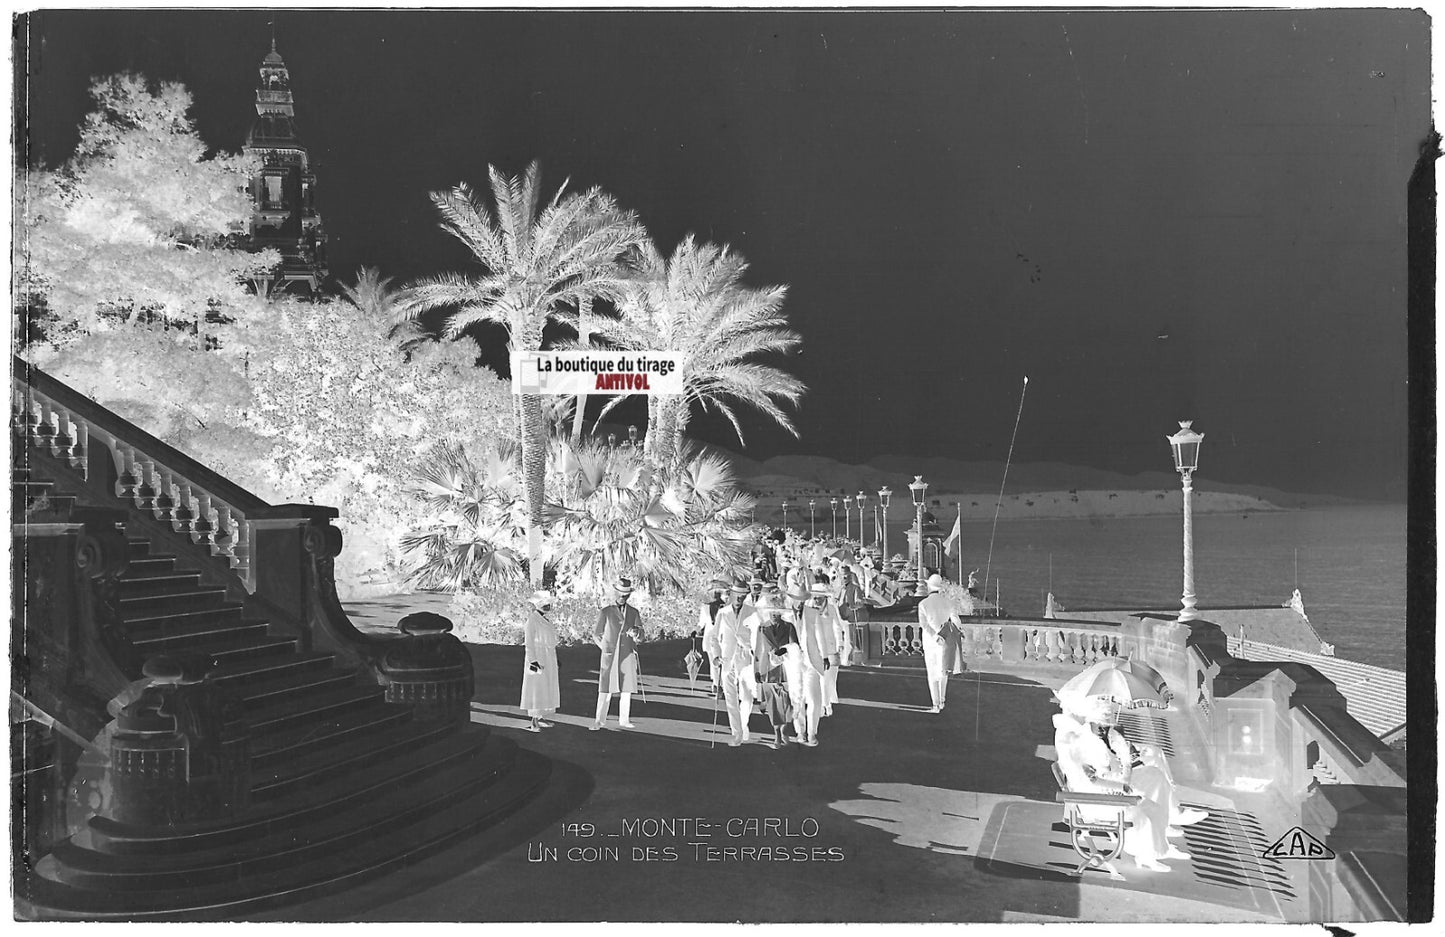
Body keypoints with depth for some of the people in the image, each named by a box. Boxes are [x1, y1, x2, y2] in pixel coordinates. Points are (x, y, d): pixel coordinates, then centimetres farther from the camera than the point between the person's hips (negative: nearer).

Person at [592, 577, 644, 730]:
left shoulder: (634, 613, 9)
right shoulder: (605, 612, 1)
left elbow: (640, 637, 4)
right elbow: (596, 633, 10)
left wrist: (635, 633, -17)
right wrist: (604, 648, 1)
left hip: (628, 656, 3)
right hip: (610, 656, -3)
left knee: (627, 689, 4)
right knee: (606, 689, -6)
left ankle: (624, 719, 14)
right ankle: (600, 720, 1)